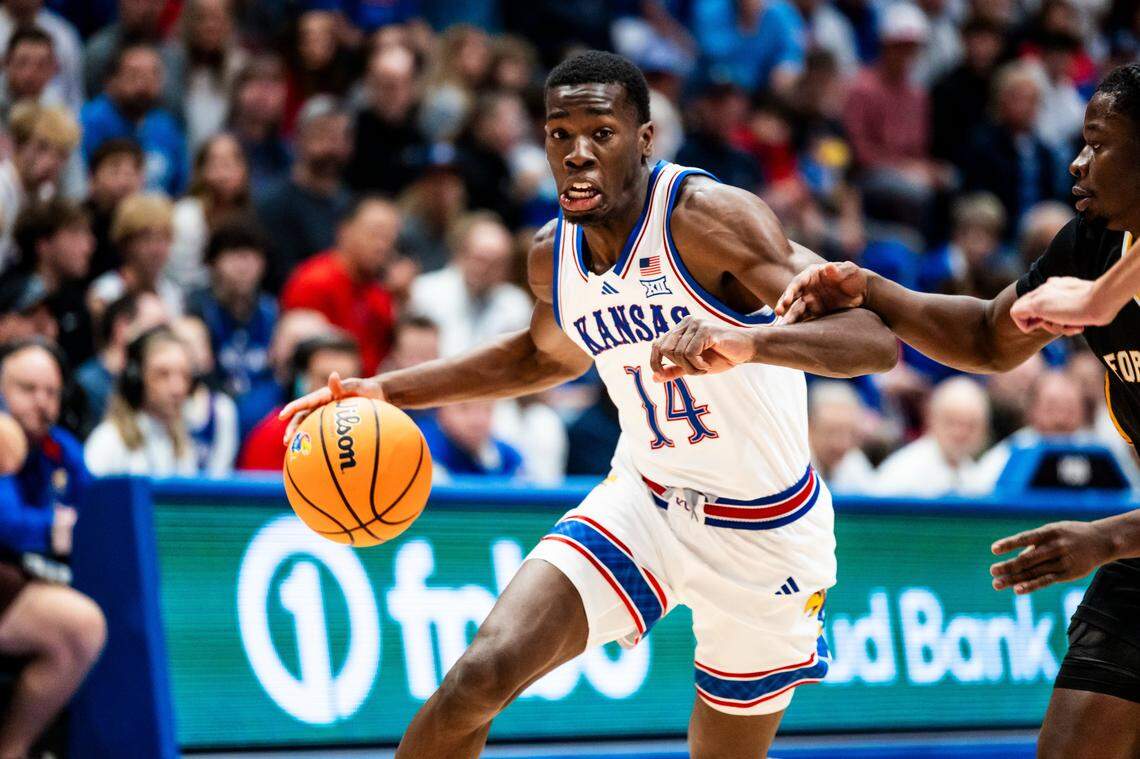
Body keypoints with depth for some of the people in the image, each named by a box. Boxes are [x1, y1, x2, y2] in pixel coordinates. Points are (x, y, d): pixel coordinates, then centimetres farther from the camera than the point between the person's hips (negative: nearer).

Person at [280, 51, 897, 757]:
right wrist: (387, 391, 12)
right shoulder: (553, 254, -3)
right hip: (644, 499, 4)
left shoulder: (709, 217, -24)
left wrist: (748, 342, -52)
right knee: (480, 677, -17)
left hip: (764, 530, -4)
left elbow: (877, 340, -33)